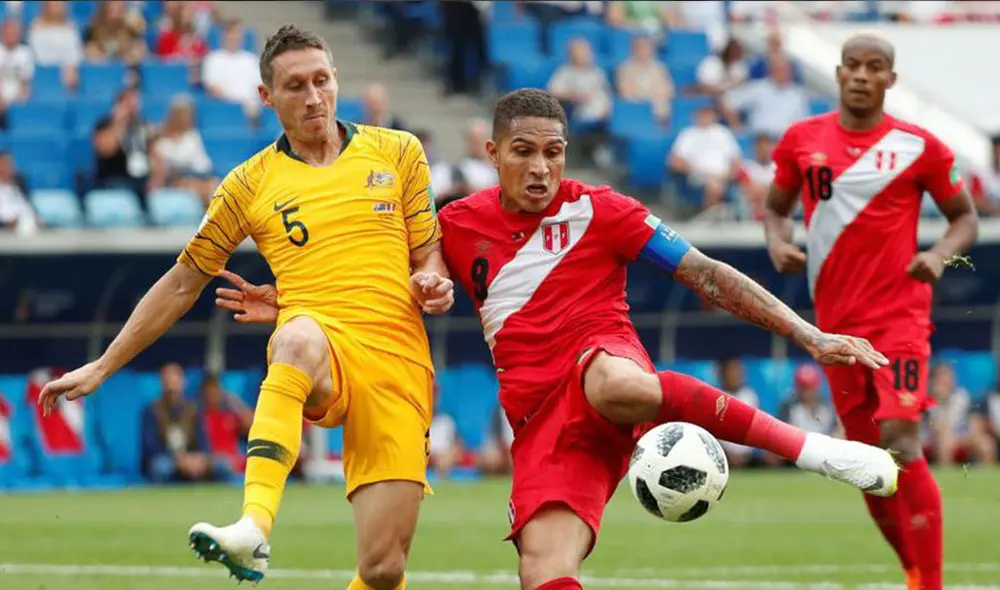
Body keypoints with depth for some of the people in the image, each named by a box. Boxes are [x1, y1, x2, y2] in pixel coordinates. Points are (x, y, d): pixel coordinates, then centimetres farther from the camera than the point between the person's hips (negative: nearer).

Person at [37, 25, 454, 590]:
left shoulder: (397, 153, 14)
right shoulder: (250, 183, 12)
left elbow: (430, 257, 21)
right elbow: (183, 284, 19)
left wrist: (431, 282, -4)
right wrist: (102, 367, 19)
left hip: (397, 368, 1)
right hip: (316, 362, -1)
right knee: (301, 334, -42)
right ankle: (254, 527, -54)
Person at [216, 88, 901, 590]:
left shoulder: (599, 210, 3)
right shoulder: (461, 226, 11)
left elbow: (709, 277, 4)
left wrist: (811, 337, -1)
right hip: (539, 416, 3)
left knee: (612, 381, -43)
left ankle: (810, 445, -30)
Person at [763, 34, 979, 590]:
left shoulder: (919, 147, -3)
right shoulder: (801, 140, 5)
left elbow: (966, 216, 6)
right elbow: (776, 206, 17)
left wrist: (940, 254, -14)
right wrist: (778, 242, -4)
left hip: (899, 313, -4)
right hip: (836, 320, 4)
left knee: (901, 441, -19)